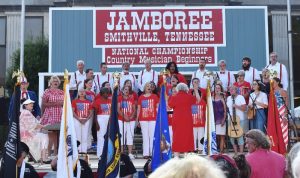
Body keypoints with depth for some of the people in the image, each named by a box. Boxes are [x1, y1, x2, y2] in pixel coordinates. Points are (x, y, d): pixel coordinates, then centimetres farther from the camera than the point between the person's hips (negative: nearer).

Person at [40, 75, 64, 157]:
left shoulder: (61, 92, 14)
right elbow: (43, 104, -6)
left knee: (58, 134, 3)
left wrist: (62, 103, -1)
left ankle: (56, 152, 10)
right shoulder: (47, 91, 1)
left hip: (59, 116, 4)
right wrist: (54, 104, -14)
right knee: (51, 134, -7)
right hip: (50, 115, -4)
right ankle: (48, 153, -1)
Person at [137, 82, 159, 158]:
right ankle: (146, 153, 5)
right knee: (145, 136, 3)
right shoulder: (141, 97, 8)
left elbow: (158, 107, 6)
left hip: (153, 119, -1)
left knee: (152, 136, -2)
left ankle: (153, 153, 2)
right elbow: (138, 109, 11)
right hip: (143, 119, 1)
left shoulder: (154, 96, 6)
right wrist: (137, 119, 7)